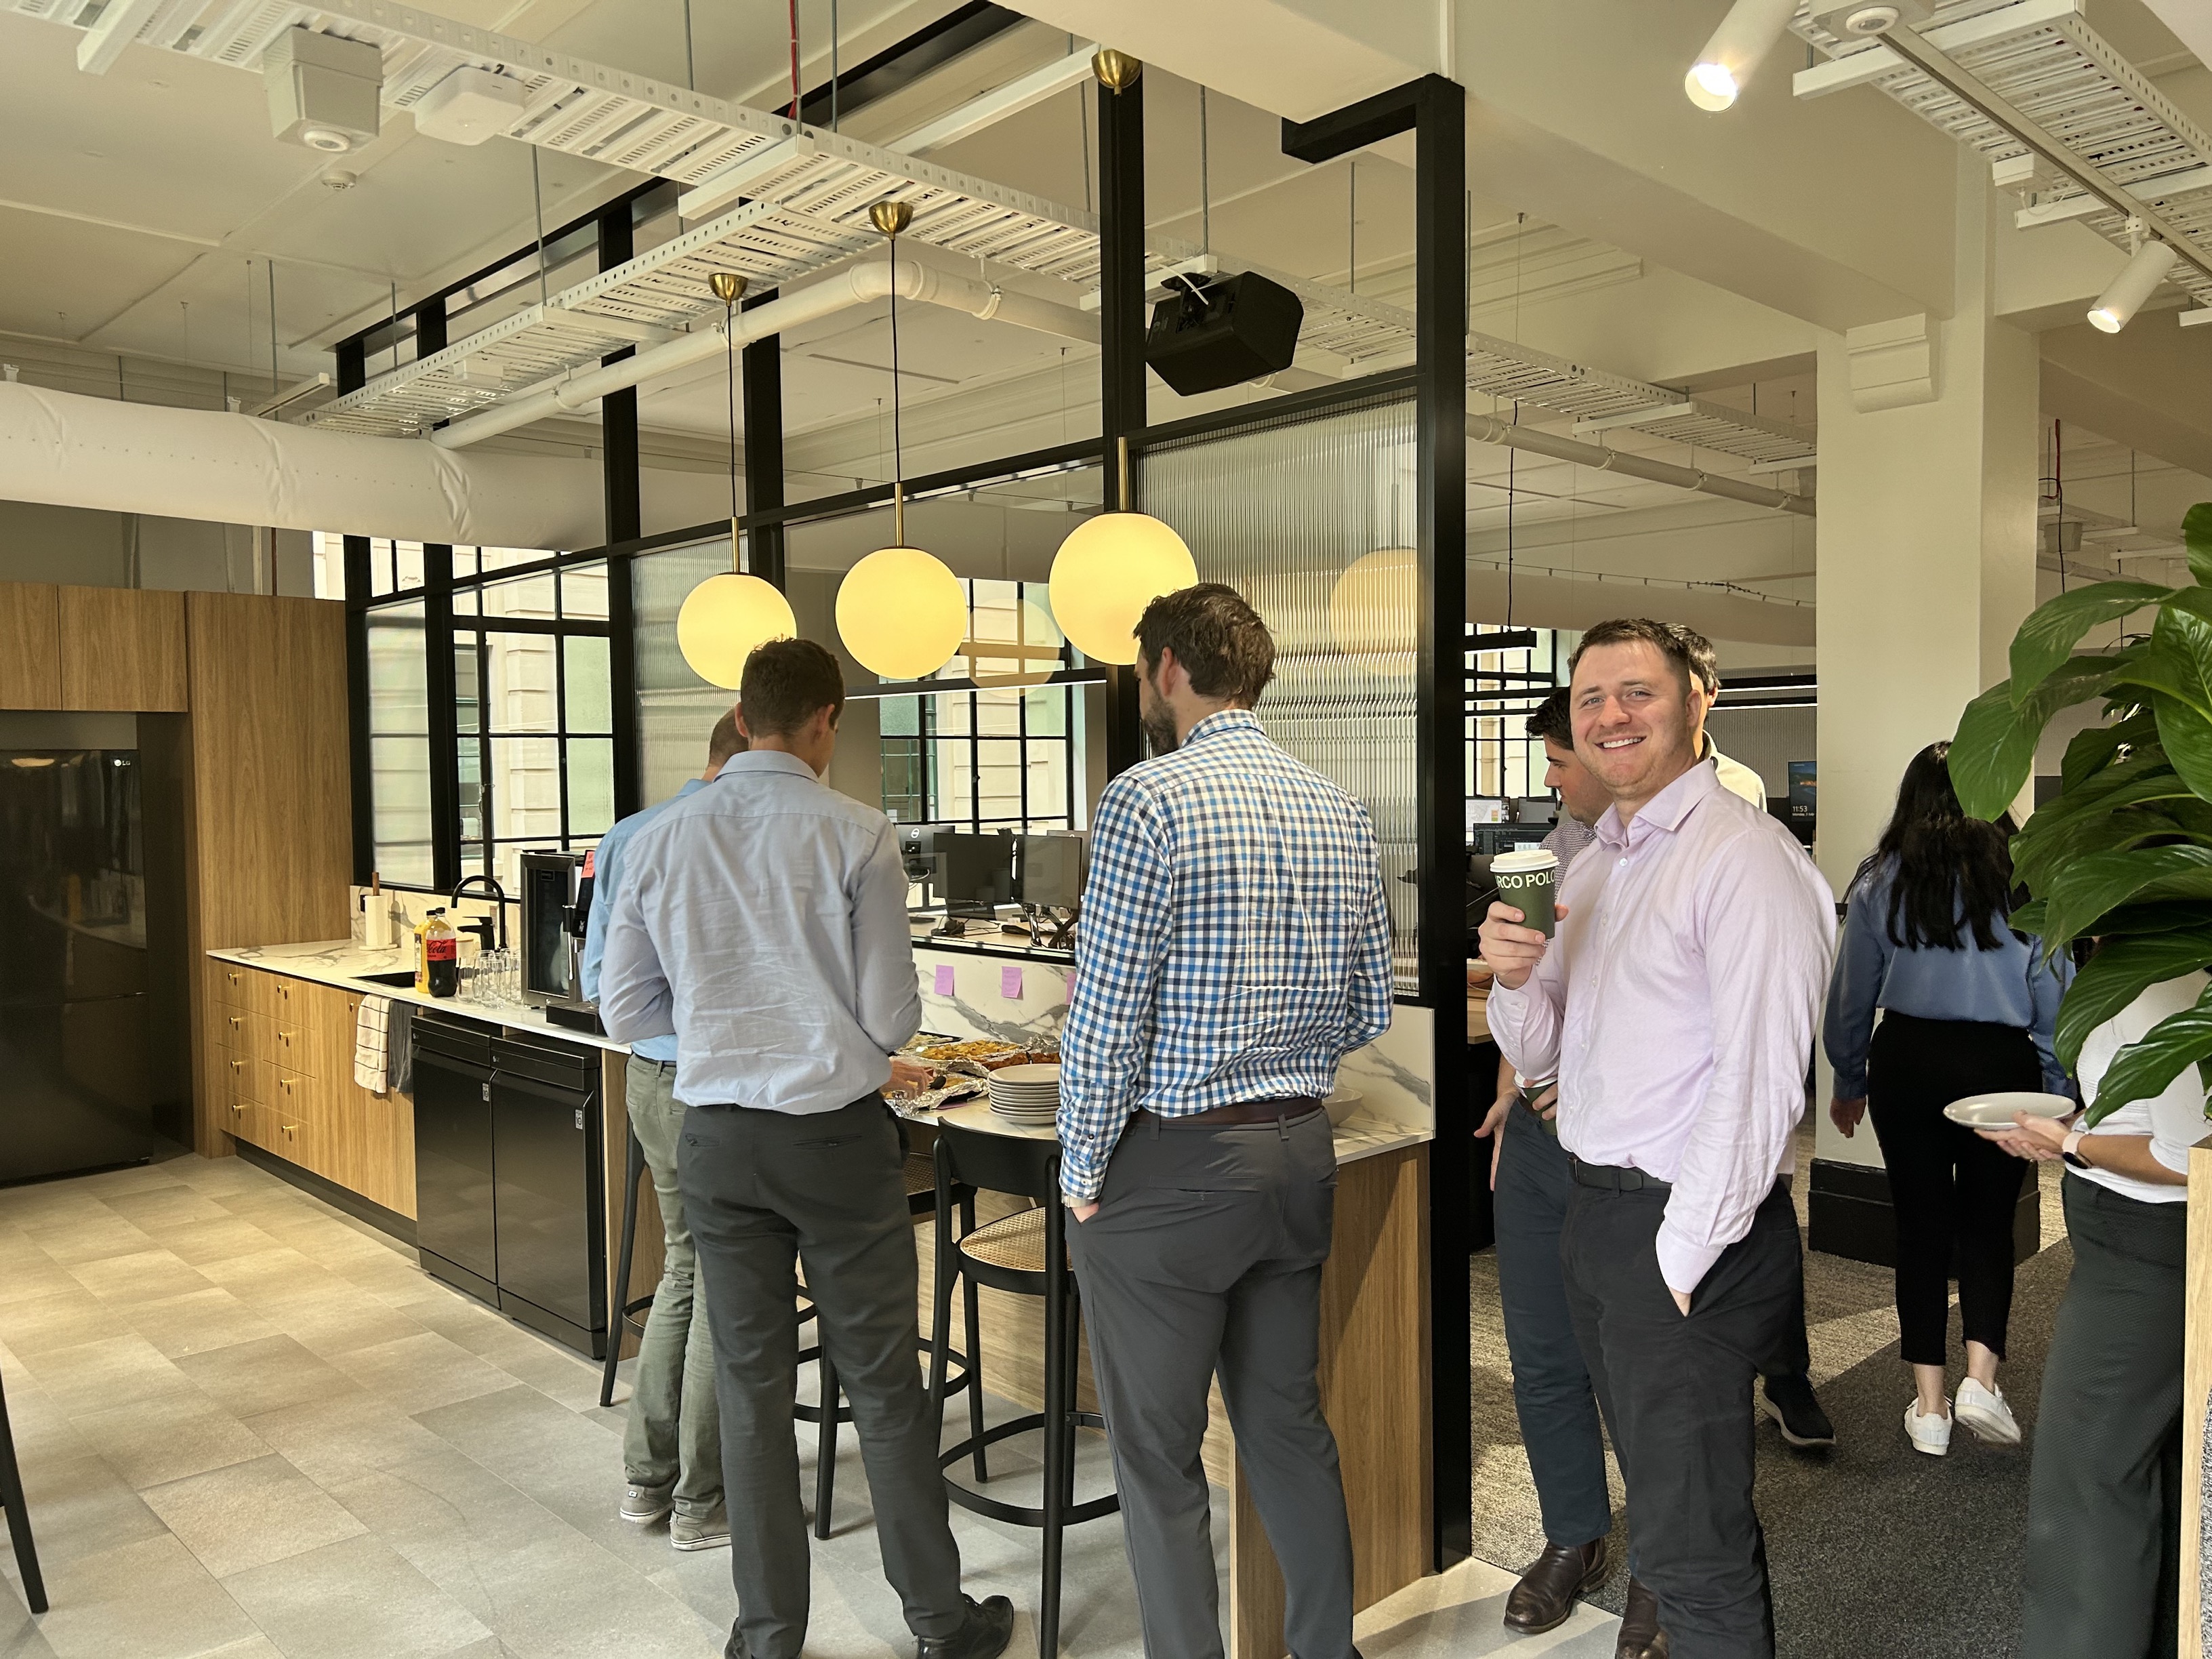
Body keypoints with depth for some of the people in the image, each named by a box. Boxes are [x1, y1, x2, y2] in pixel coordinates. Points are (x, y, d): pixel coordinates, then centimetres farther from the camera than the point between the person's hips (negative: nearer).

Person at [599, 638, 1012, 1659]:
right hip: (838, 1134, -3)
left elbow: (625, 1011, 4)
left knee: (751, 1383, 14)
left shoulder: (661, 840, -1)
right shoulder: (856, 837, -12)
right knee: (882, 1381, 10)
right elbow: (893, 1016, -9)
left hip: (718, 1135, 3)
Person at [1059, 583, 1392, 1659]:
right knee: (1289, 1426, 20)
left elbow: (1105, 1017, -16)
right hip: (1301, 1154, 7)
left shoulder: (1148, 801, -15)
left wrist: (1081, 1179, -6)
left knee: (1158, 1456, 8)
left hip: (1172, 1166, -7)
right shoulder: (1341, 813, 6)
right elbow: (1370, 1012, 10)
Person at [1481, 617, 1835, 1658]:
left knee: (1693, 1552, 0)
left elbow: (1760, 1082, -19)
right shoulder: (1592, 869, 13)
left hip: (1688, 1230, -8)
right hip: (1594, 1216, 9)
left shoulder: (1743, 856, -14)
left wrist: (1683, 1255, -17)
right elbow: (1542, 1057, 15)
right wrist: (1516, 978, -6)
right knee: (1670, 1502, 21)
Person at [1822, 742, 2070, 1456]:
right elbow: (2056, 991, -2)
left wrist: (1849, 1082, 16)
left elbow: (1852, 993, 4)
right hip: (2001, 1063, -1)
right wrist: (2058, 1090, 8)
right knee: (1988, 1222, 15)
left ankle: (1929, 1405, 14)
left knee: (1921, 1225, 10)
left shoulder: (1881, 880, -1)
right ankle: (1981, 1376, 1)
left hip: (1907, 1060, 1)